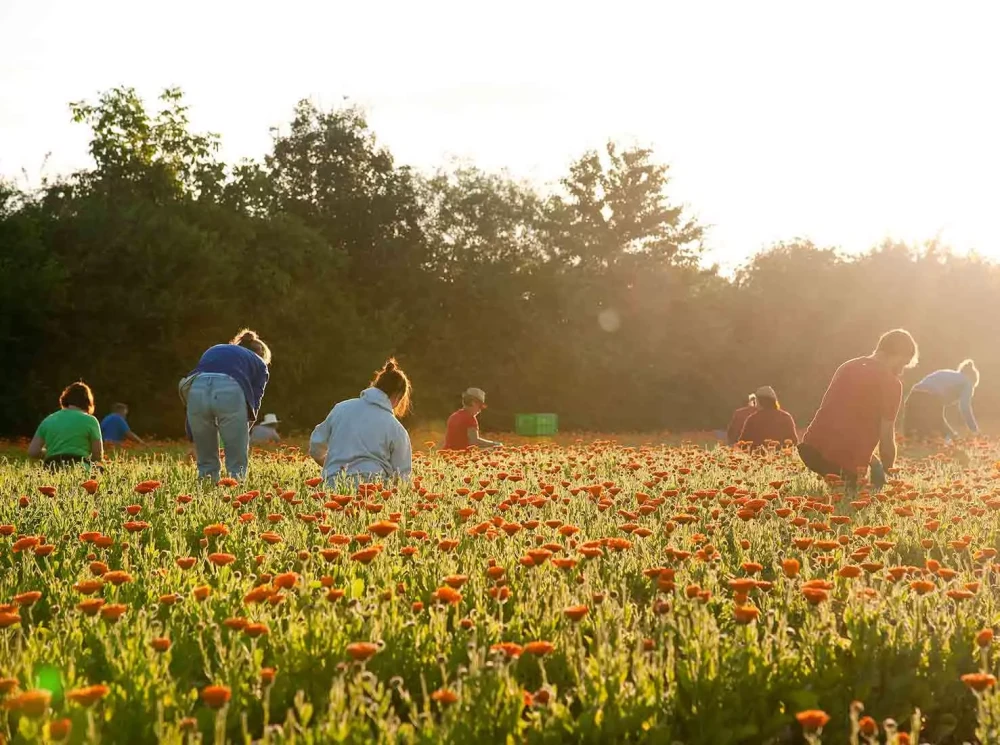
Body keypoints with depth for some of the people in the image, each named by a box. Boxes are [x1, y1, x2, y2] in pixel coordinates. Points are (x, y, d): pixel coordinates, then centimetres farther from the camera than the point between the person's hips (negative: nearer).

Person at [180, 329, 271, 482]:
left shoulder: (213, 351, 40)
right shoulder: (259, 364, 32)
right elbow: (254, 404, 22)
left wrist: (194, 439, 31)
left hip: (197, 390, 3)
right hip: (231, 392, -3)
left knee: (206, 463, 19)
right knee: (237, 464, 12)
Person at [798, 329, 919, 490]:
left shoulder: (847, 367, 18)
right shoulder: (891, 384, -3)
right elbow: (886, 439, -3)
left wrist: (871, 460, 31)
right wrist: (887, 472, 13)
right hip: (848, 463, -7)